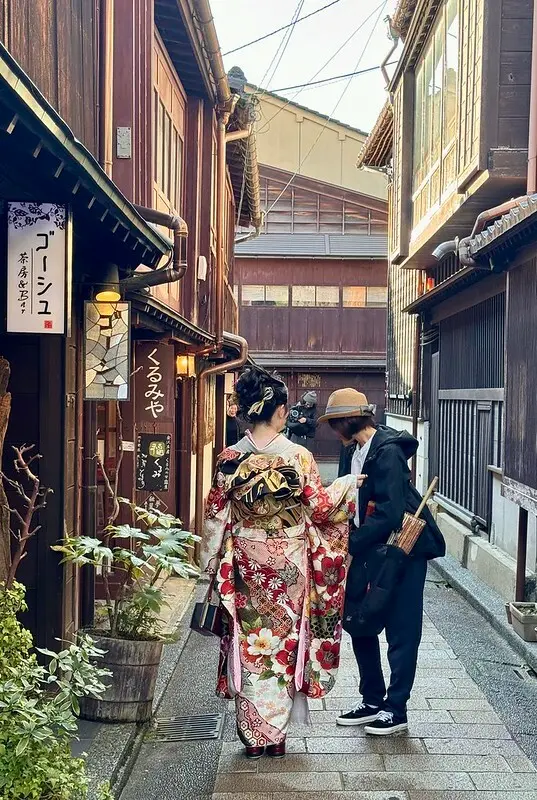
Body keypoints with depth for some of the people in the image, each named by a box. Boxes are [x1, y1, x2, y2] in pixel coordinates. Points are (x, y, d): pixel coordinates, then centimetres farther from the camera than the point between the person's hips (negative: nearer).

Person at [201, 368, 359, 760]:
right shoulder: (298, 456, -12)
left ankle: (254, 736, 19)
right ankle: (276, 735, 20)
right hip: (289, 565, -1)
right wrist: (347, 485, 14)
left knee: (249, 644, 12)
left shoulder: (230, 458, -6)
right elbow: (318, 507, -3)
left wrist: (213, 562, 11)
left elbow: (216, 515, -1)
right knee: (284, 643, 12)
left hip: (246, 563, 1)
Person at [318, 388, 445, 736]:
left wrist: (352, 543, -20)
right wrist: (351, 540, 1)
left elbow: (390, 512, -25)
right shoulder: (360, 452, 9)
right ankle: (373, 702, 26)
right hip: (373, 551, 9)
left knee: (401, 633, 2)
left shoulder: (387, 451, -19)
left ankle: (396, 711, 13)